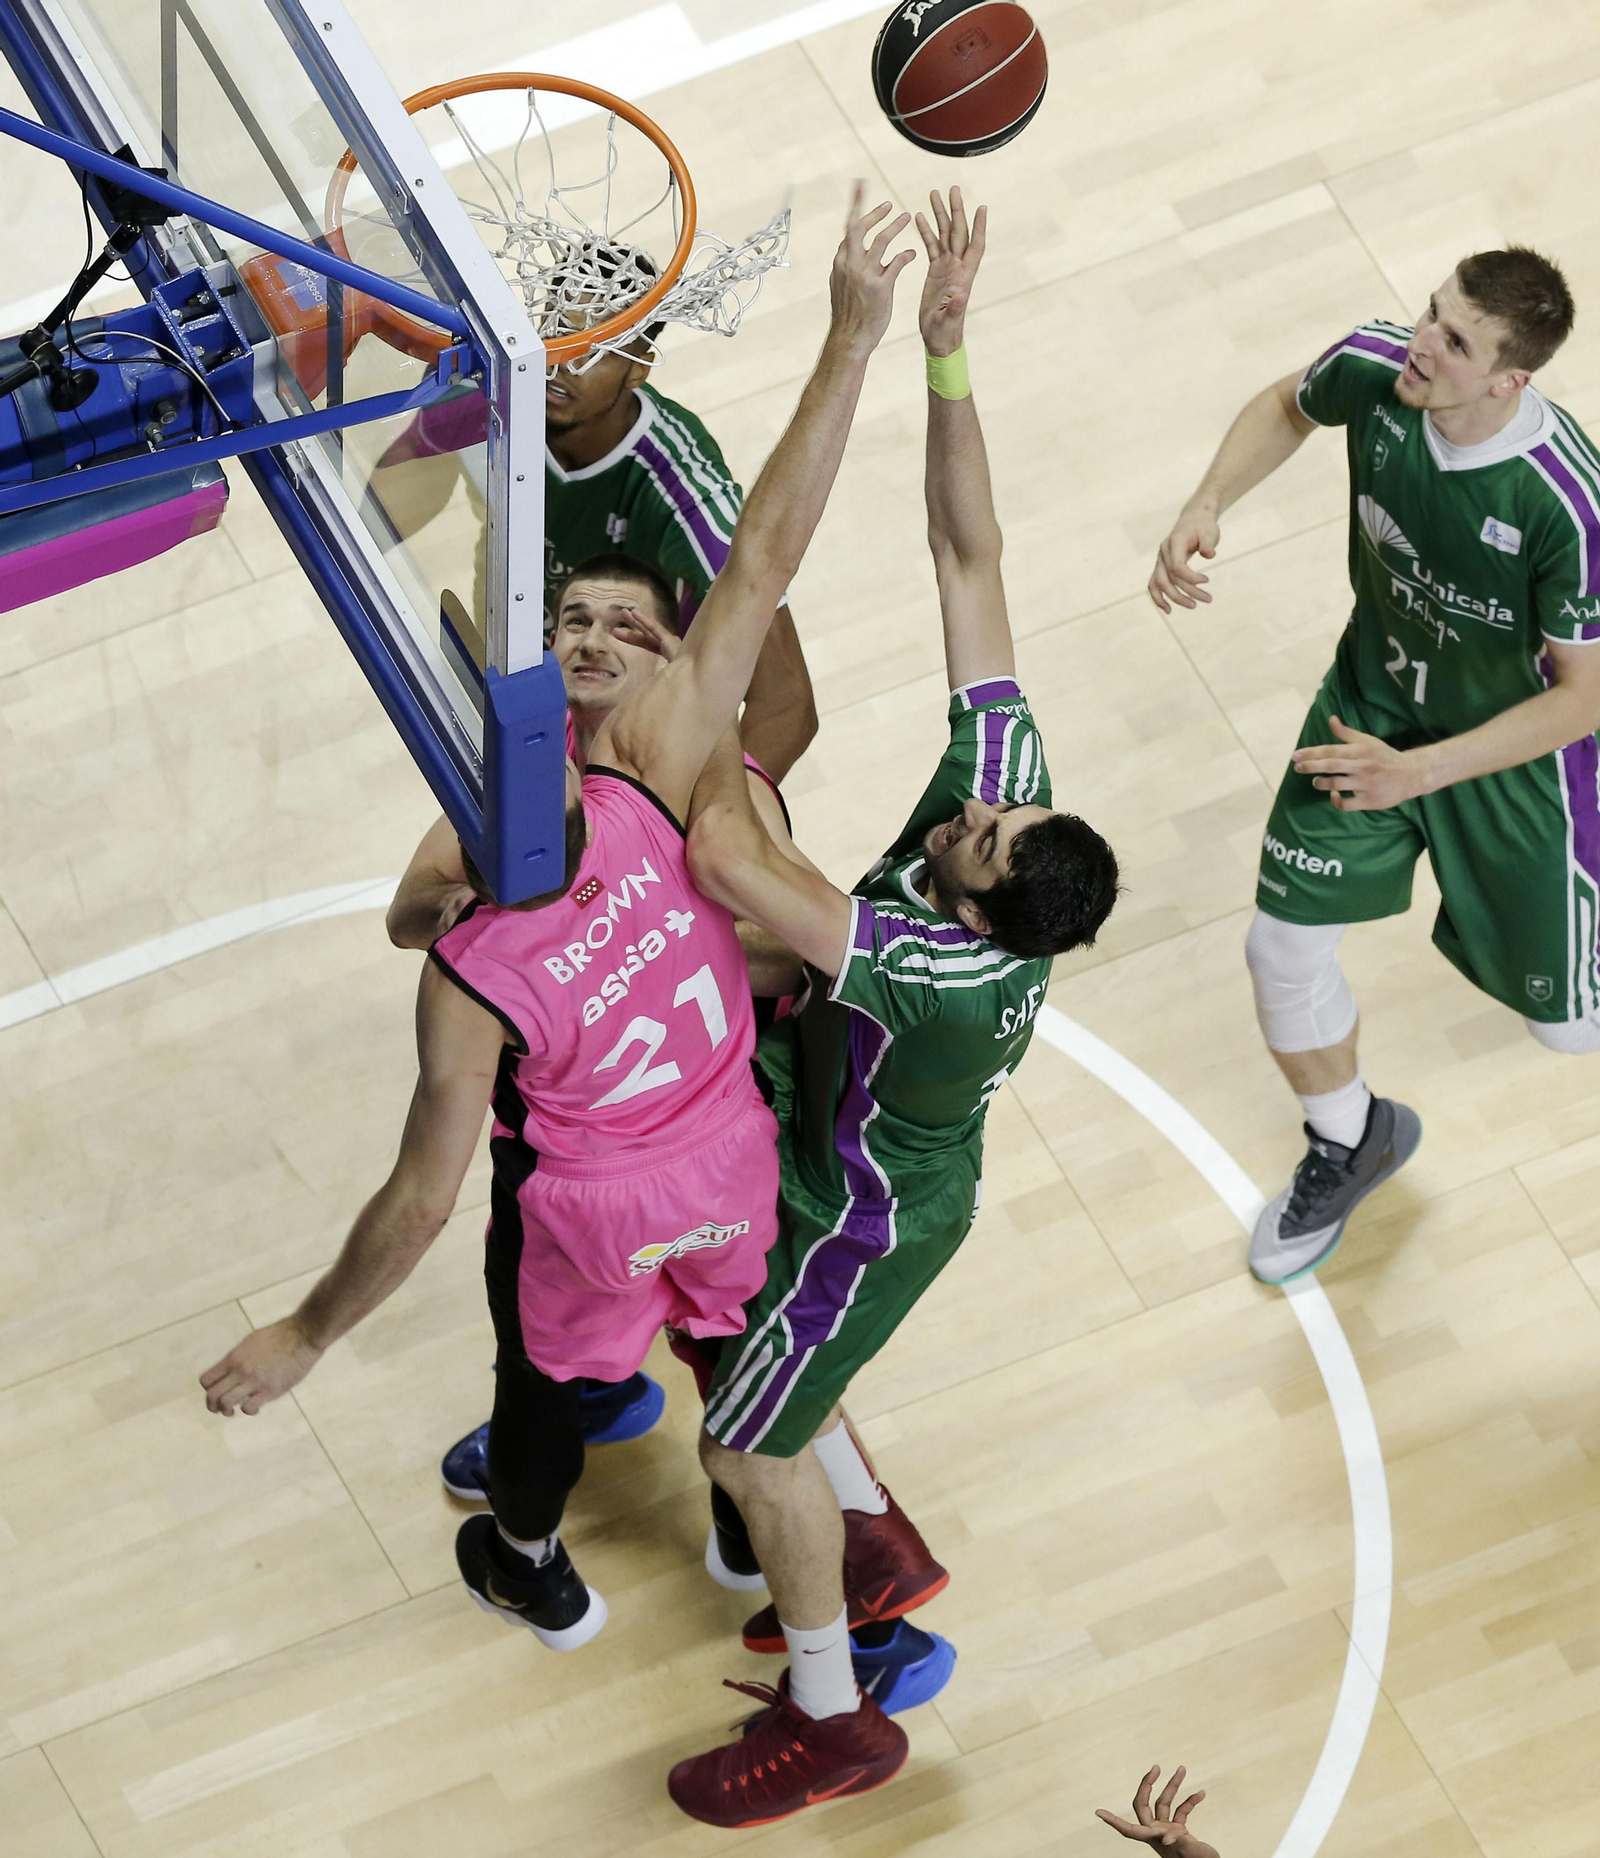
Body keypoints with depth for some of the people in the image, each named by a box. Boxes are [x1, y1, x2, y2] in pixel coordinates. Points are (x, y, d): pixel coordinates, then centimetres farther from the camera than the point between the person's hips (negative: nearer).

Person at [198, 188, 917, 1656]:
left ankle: (533, 1571, 58)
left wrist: (304, 1340, -15)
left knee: (546, 1382, 29)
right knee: (733, 1338, 33)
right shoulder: (659, 792, -34)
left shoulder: (471, 984, -39)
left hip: (587, 1209, -3)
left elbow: (422, 1201, -29)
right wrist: (852, 344, -33)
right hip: (733, 1168, 3)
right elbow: (765, 561, -35)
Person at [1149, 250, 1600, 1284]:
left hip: (1516, 756, -4)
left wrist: (1418, 771, -27)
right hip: (1375, 698, 4)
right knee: (1284, 948, 5)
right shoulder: (1374, 368, -24)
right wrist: (1206, 508, -14)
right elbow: (1289, 406, 2)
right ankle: (1351, 1143, 37)